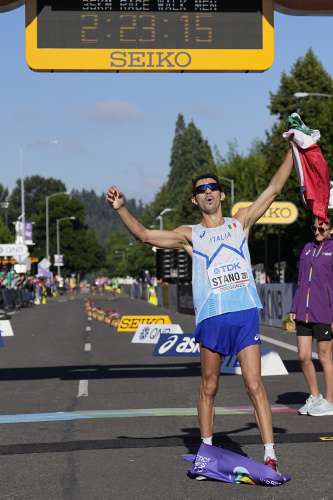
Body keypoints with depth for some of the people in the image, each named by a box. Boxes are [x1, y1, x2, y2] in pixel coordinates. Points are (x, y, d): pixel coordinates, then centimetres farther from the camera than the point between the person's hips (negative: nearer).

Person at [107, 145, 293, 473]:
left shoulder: (240, 223, 16)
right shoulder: (190, 235, 13)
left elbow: (275, 187, 19)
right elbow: (144, 235, 8)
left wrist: (294, 148, 19)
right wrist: (121, 209, -6)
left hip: (245, 313, 0)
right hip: (211, 315, 0)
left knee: (254, 386, -6)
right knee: (209, 387, 8)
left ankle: (270, 455, -7)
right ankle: (206, 449, 22)